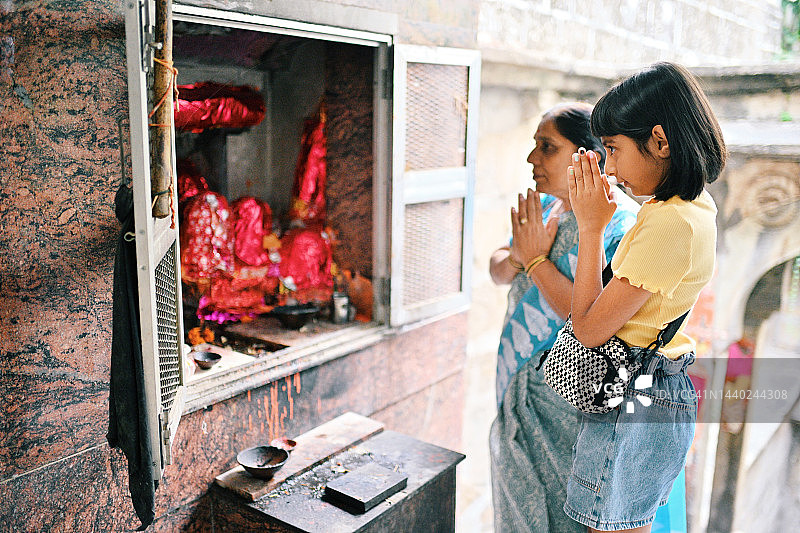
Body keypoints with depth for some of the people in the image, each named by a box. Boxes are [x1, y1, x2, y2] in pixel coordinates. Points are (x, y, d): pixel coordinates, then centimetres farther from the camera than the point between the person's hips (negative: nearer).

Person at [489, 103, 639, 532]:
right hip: (519, 385, 7)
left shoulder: (623, 224, -21)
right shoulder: (543, 205, 3)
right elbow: (497, 271, 7)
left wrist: (537, 259, -24)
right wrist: (518, 255, -15)